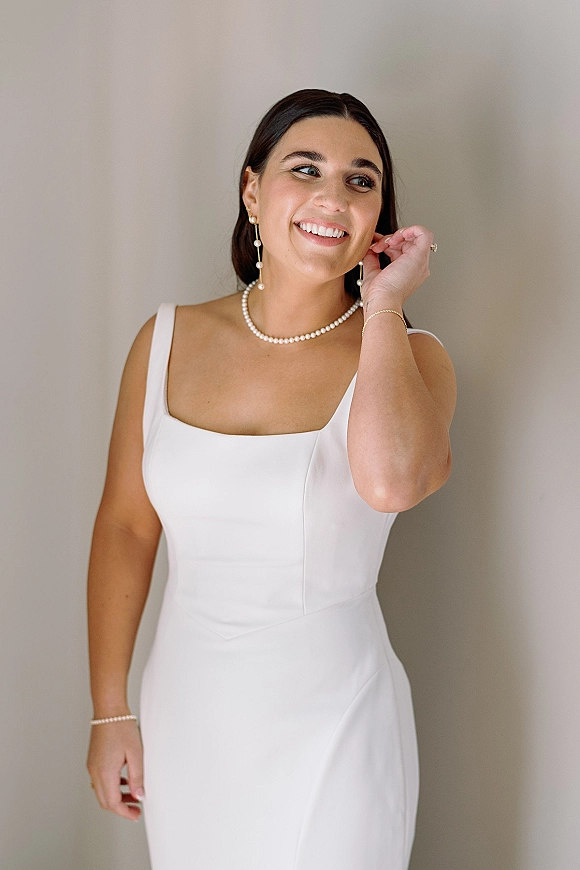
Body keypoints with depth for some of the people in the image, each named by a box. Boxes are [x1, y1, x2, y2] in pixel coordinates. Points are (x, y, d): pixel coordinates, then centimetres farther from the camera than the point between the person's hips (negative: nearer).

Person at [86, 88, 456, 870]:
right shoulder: (167, 342, -3)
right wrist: (109, 713, 5)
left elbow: (390, 482, -34)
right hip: (186, 716, 3)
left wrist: (384, 305, -22)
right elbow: (126, 527, 3)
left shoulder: (407, 359, -11)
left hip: (330, 727, -2)